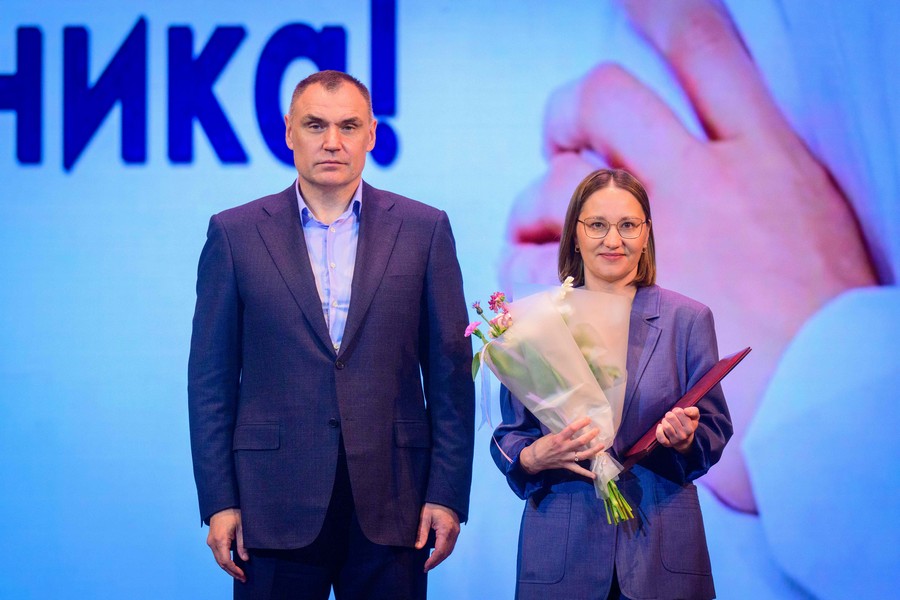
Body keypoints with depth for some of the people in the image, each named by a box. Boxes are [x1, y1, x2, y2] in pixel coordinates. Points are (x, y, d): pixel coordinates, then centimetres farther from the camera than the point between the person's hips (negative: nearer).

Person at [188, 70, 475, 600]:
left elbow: (450, 373, 6)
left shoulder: (423, 230, 6)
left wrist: (448, 495, 0)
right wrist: (219, 502, -2)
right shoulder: (235, 234, 5)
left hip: (391, 505, 1)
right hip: (276, 506, 0)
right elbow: (211, 381, 5)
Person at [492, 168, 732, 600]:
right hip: (561, 548, 0)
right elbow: (508, 438, 5)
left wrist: (685, 439, -17)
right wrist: (535, 456, -17)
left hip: (660, 547, 0)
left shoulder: (688, 320, 4)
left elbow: (715, 433, 5)